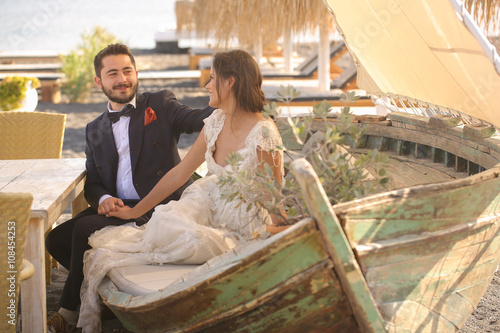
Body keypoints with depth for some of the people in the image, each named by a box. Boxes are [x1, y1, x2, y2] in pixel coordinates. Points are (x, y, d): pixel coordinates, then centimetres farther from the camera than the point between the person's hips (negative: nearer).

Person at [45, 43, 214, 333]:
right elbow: (93, 182, 15)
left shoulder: (160, 105, 5)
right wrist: (103, 199, -11)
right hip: (118, 207, 6)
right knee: (57, 239, -11)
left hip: (161, 206, -6)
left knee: (85, 229, -22)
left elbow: (196, 119, -13)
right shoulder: (95, 130, 19)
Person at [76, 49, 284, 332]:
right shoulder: (216, 121, 0)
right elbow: (180, 172, 7)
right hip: (208, 202, 5)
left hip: (239, 231, -5)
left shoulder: (263, 134, -22)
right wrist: (136, 210, 9)